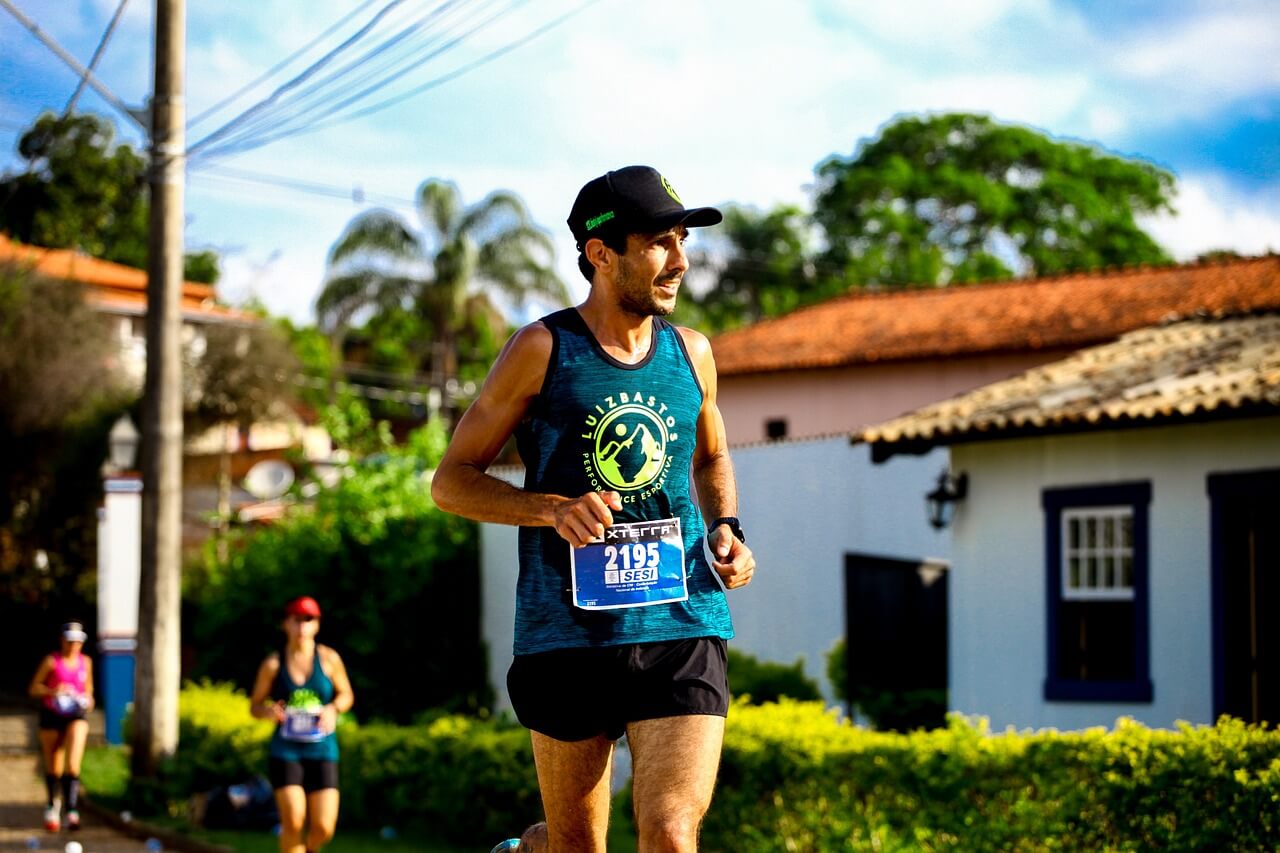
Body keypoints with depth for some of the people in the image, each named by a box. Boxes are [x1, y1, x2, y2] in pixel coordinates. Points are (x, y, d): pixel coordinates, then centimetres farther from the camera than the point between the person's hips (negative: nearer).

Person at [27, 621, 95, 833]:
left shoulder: (85, 662, 7)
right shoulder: (51, 661, -4)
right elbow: (33, 688, -2)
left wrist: (88, 700, 1)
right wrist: (52, 691, -20)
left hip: (76, 716, 1)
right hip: (52, 714, -1)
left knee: (72, 764, -16)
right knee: (53, 767, 8)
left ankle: (71, 809, -19)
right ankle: (52, 804, 32)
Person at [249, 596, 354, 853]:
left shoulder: (329, 659, 0)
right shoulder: (273, 664, -2)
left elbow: (346, 695, 11)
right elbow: (254, 706, 7)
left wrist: (333, 709, -11)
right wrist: (268, 711, -17)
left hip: (322, 752, 1)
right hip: (285, 752, -1)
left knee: (323, 828, -5)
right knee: (293, 822, -16)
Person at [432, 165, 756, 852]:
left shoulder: (691, 353, 10)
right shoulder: (542, 350, -2)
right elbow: (451, 481, 0)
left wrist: (724, 529, 8)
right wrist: (554, 508, -17)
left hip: (683, 627, 2)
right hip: (569, 633, -2)